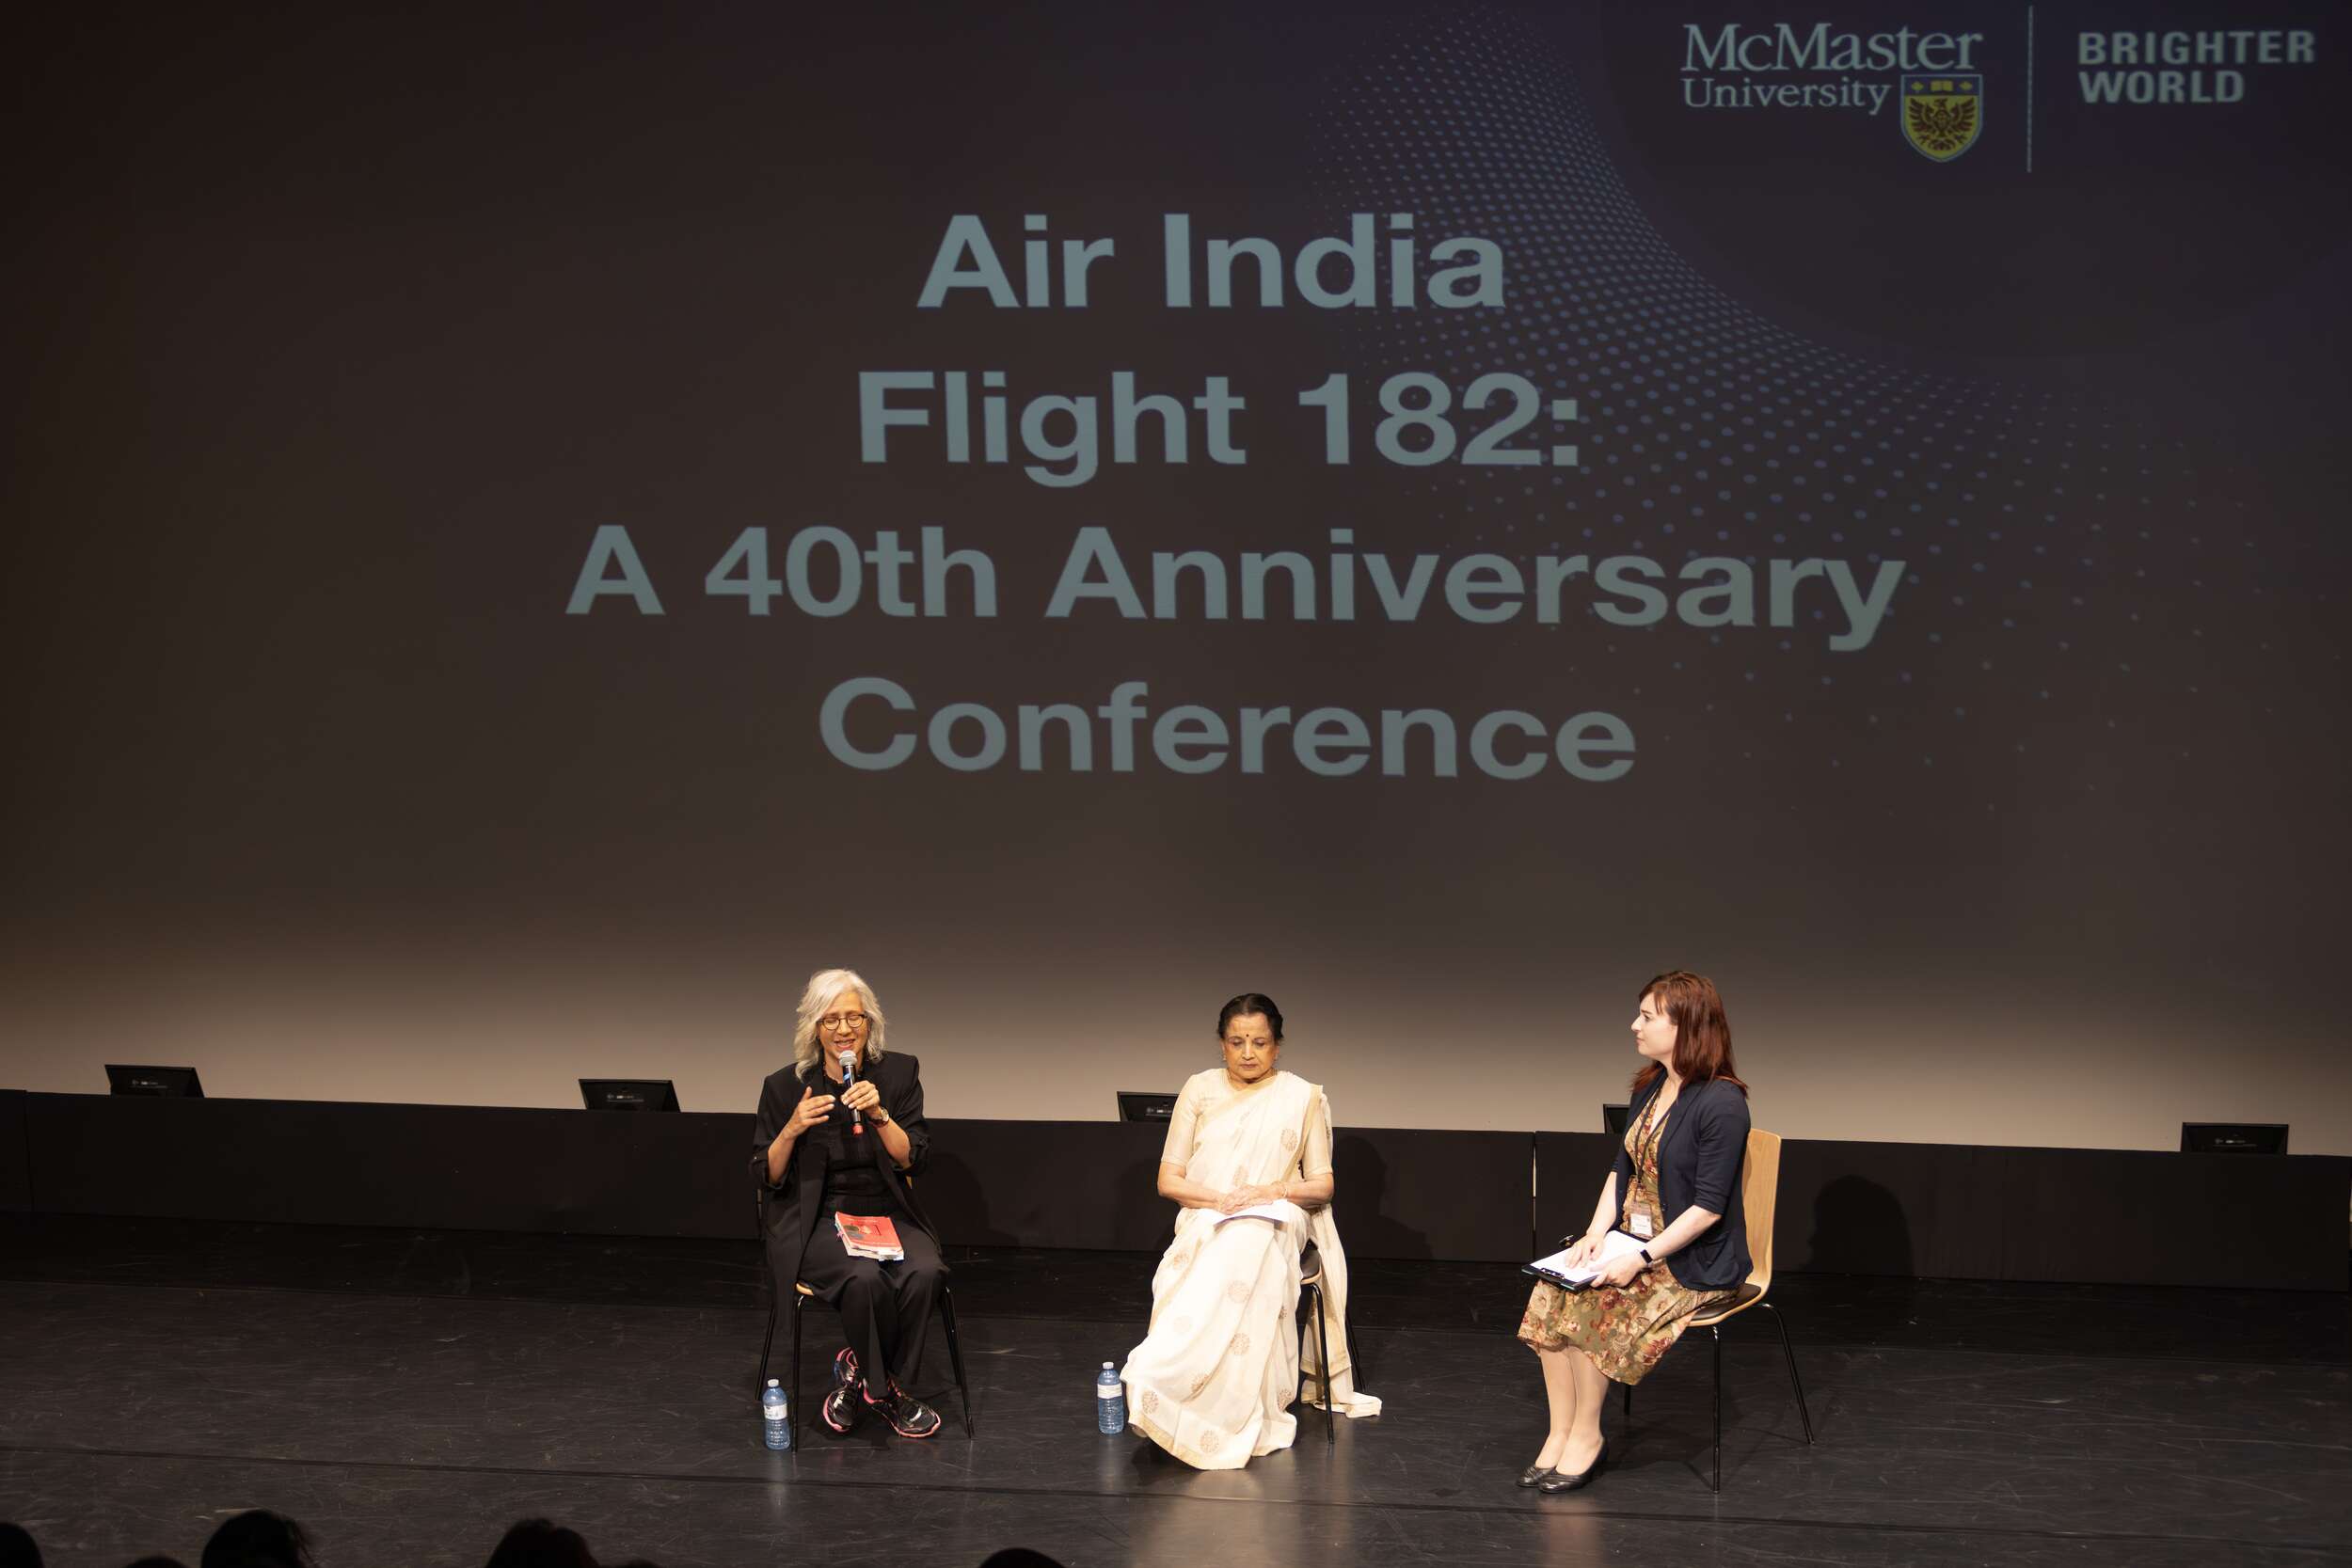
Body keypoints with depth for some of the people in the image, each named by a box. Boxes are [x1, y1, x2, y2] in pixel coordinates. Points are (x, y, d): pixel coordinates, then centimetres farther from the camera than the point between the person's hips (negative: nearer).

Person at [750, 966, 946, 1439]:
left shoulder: (898, 1073, 3)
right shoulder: (785, 1087, 0)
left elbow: (912, 1159, -3)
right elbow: (767, 1178, 2)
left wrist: (879, 1114, -19)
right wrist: (792, 1130, -15)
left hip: (886, 1215, 2)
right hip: (817, 1221, -2)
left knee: (924, 1273, -31)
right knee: (865, 1278, -34)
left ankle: (860, 1371, -9)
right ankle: (884, 1389, -11)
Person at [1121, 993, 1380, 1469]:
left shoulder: (1302, 1098, 11)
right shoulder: (1200, 1090, 13)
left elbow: (1322, 1185, 11)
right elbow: (1168, 1180, 9)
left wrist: (1274, 1190, -11)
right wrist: (1220, 1199, -11)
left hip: (1275, 1221, -1)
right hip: (1204, 1223, 1)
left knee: (1243, 1250, -41)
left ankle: (1162, 1382, -50)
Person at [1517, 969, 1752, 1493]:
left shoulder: (1721, 1103, -18)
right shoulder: (1650, 1089, 10)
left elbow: (1708, 1207, -20)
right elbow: (1622, 1170, 16)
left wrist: (1641, 1258, -24)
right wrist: (1597, 1233, -1)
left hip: (1696, 1262, -8)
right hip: (1635, 1243, 8)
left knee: (1597, 1302, -27)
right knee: (1552, 1293, -16)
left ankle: (1586, 1437, -11)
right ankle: (1560, 1435, -13)